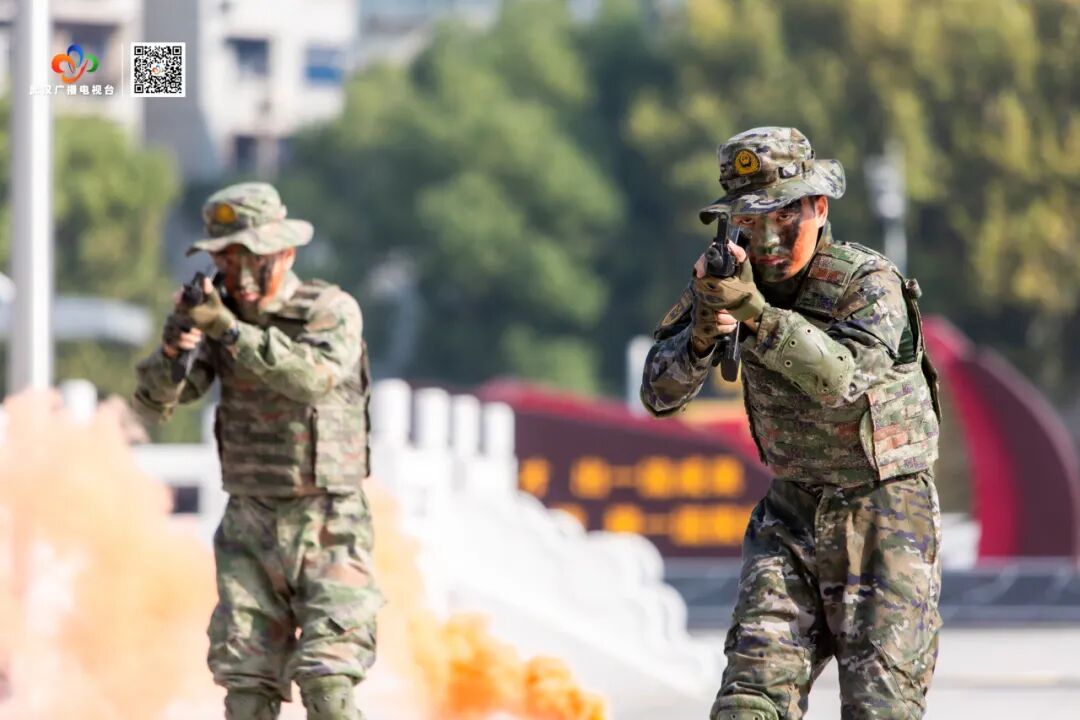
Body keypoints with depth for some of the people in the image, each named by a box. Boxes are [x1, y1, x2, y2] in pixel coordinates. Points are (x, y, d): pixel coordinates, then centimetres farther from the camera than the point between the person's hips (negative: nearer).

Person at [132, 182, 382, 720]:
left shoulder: (333, 311, -9)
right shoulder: (218, 318, 3)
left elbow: (313, 376, -30)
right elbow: (153, 403, -5)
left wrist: (228, 329, -36)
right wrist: (173, 350, -26)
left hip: (327, 529, -4)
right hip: (249, 529, 4)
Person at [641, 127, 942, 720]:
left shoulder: (869, 283, -18)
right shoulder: (726, 277, -2)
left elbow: (843, 376, -37)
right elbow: (660, 394, -4)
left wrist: (756, 312, -49)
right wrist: (701, 336, -25)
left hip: (884, 515, -4)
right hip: (793, 515, 4)